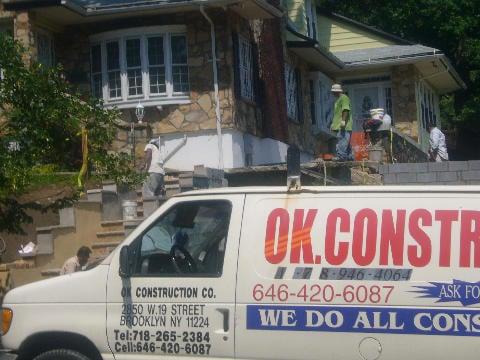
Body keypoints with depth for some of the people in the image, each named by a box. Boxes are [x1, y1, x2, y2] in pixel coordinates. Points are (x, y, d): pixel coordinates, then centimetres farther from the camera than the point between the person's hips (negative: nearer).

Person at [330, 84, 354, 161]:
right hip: (338, 126, 11)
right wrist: (333, 124, 27)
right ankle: (349, 156, 13)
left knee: (342, 142, -16)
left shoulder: (344, 98, -7)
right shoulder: (338, 99, 24)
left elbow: (346, 110, -19)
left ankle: (341, 156, -21)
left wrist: (343, 121, -27)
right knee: (345, 142, 11)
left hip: (344, 126, -11)